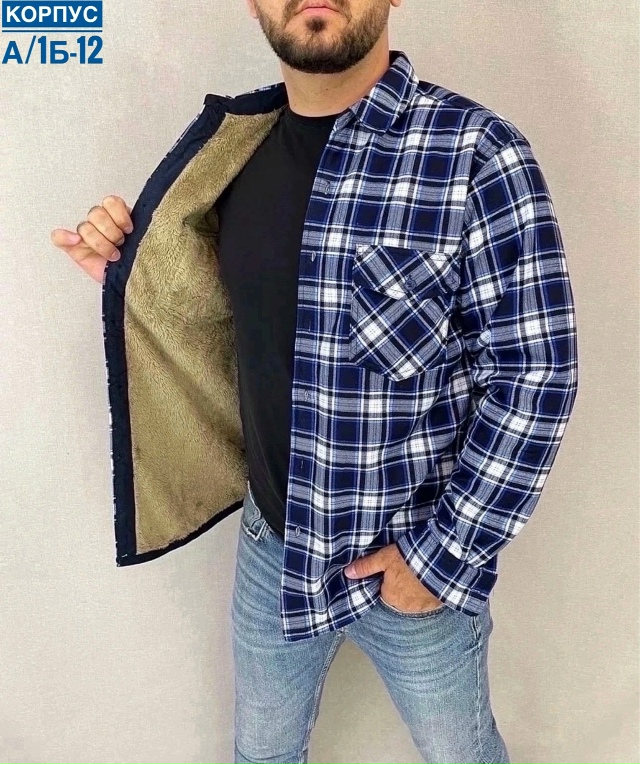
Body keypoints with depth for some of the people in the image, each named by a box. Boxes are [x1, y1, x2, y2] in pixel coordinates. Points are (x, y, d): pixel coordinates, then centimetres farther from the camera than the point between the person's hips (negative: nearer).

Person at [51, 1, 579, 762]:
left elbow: (534, 375, -17)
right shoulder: (235, 143, -2)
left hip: (411, 558, -3)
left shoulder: (475, 153, -19)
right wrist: (133, 275, -8)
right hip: (270, 540, 5)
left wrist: (442, 554, -15)